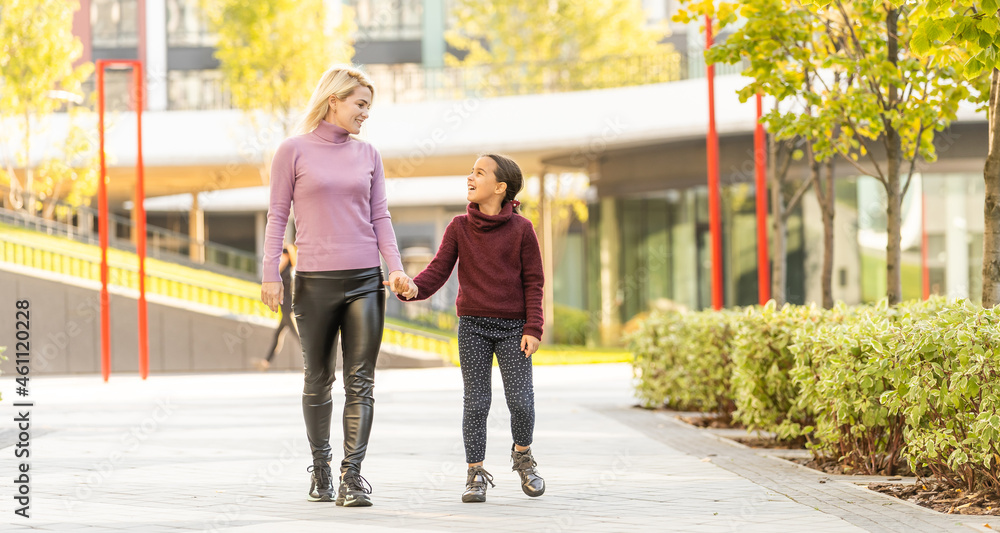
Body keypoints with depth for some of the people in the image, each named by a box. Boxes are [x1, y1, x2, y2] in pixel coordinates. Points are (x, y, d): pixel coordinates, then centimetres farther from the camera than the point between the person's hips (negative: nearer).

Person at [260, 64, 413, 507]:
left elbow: (380, 217, 11)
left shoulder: (368, 155, 11)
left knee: (360, 382, -5)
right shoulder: (294, 151, 1)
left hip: (365, 280, 2)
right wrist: (270, 274, -4)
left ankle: (352, 475, -6)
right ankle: (320, 469, 21)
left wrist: (395, 268, -2)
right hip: (315, 282, -2)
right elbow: (277, 217, 2)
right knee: (318, 382, 7)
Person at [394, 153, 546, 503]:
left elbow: (533, 282, -1)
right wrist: (413, 288, -22)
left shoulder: (521, 229, -3)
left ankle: (522, 454, 22)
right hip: (473, 326, 1)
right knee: (476, 402, 1)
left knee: (520, 401, -5)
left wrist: (533, 329, -8)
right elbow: (437, 272, -2)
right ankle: (475, 474, 9)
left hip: (512, 328, -1)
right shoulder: (459, 228, 3)